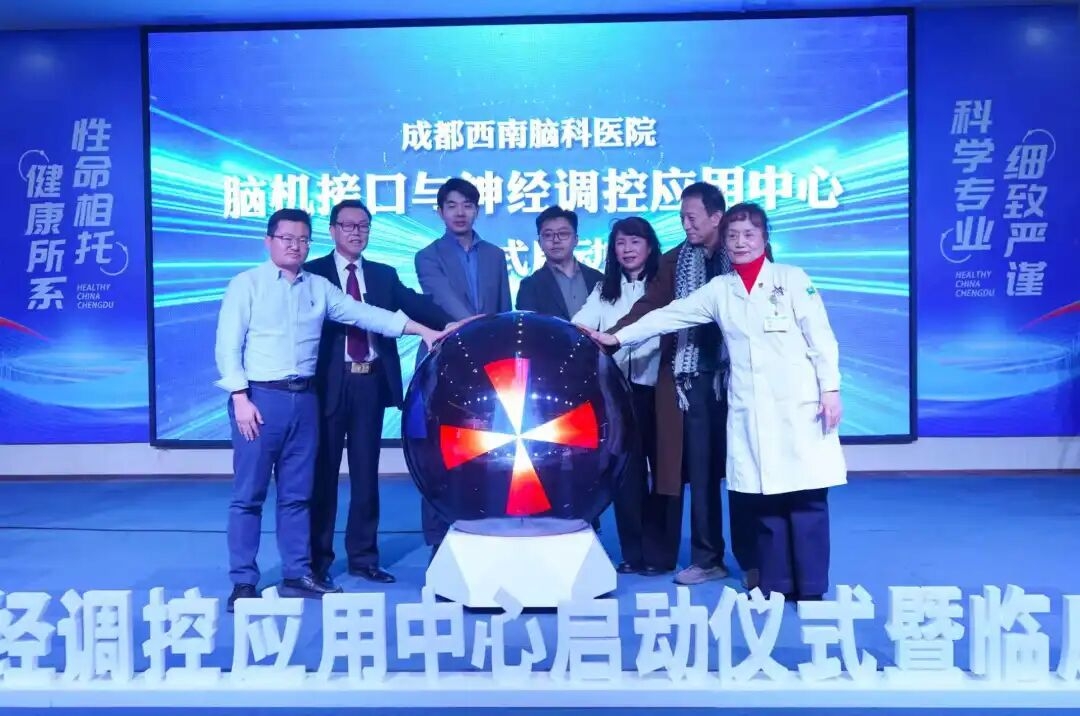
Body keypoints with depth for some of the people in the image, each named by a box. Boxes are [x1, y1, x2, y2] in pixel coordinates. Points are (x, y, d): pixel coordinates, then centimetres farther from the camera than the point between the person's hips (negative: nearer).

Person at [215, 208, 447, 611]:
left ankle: (297, 575, 20)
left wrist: (423, 331, -1)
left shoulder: (319, 287, 12)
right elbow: (227, 346, -4)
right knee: (248, 495, 0)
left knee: (297, 493, 10)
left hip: (304, 398, 4)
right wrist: (240, 398, -13)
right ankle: (243, 581, 9)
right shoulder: (247, 284, 0)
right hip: (260, 397, -4)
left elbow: (363, 314, 6)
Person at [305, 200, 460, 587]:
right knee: (324, 472, 6)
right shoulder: (312, 273, 1)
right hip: (330, 382, -3)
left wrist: (448, 323, -22)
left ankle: (363, 557, 21)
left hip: (371, 382, 3)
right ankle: (319, 559, 18)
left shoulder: (384, 275, 11)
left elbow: (415, 304, -4)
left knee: (366, 472, 10)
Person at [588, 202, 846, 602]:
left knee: (806, 497, -3)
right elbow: (671, 315, 11)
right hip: (748, 410, 3)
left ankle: (811, 589, 8)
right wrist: (619, 337, 9)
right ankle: (774, 586, 16)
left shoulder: (793, 279, 2)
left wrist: (831, 390, -6)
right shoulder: (719, 290, 11)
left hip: (799, 404, -3)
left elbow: (821, 338, 0)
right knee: (763, 499, 5)